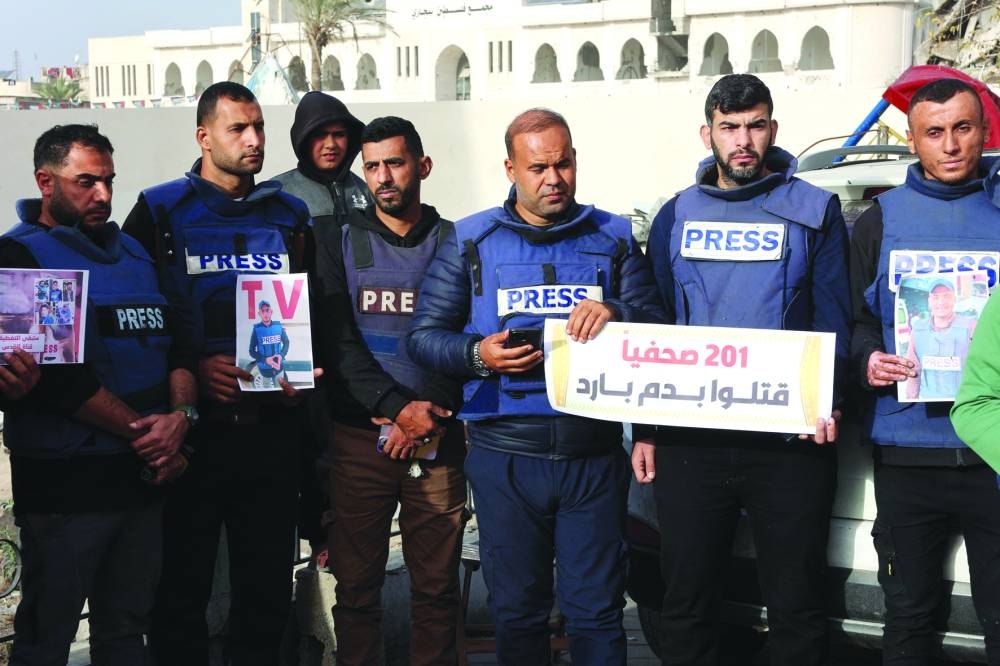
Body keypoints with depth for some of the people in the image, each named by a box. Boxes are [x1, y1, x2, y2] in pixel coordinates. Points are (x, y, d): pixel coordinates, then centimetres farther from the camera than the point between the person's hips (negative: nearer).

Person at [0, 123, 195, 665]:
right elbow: (60, 375, -15)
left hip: (143, 476, 6)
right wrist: (141, 432, -12)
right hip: (64, 483, -6)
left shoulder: (134, 253, 15)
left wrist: (180, 416, -8)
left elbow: (175, 345, 11)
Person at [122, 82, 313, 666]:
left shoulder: (290, 218, 12)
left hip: (271, 426, 3)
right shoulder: (159, 213, 1)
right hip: (192, 425, -3)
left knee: (269, 585, 9)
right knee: (183, 584, 3)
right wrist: (194, 369, -13)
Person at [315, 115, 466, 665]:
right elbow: (337, 342, -3)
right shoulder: (342, 244, 6)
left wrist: (429, 417, -11)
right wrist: (398, 408, -15)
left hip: (437, 438, 0)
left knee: (437, 585, 3)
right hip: (358, 436, 0)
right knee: (356, 583, 2)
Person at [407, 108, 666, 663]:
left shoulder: (614, 238, 10)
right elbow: (424, 335, 5)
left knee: (596, 611, 1)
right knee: (517, 611, 8)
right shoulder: (470, 242, 8)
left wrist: (616, 314, -19)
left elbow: (659, 326, 3)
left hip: (595, 455, 0)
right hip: (505, 454, 0)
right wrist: (478, 355, -14)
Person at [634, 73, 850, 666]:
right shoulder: (676, 216, 11)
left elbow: (833, 318, -2)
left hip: (788, 440, -2)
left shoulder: (814, 211, 3)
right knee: (688, 601, 9)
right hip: (689, 439, 2)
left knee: (796, 604, 5)